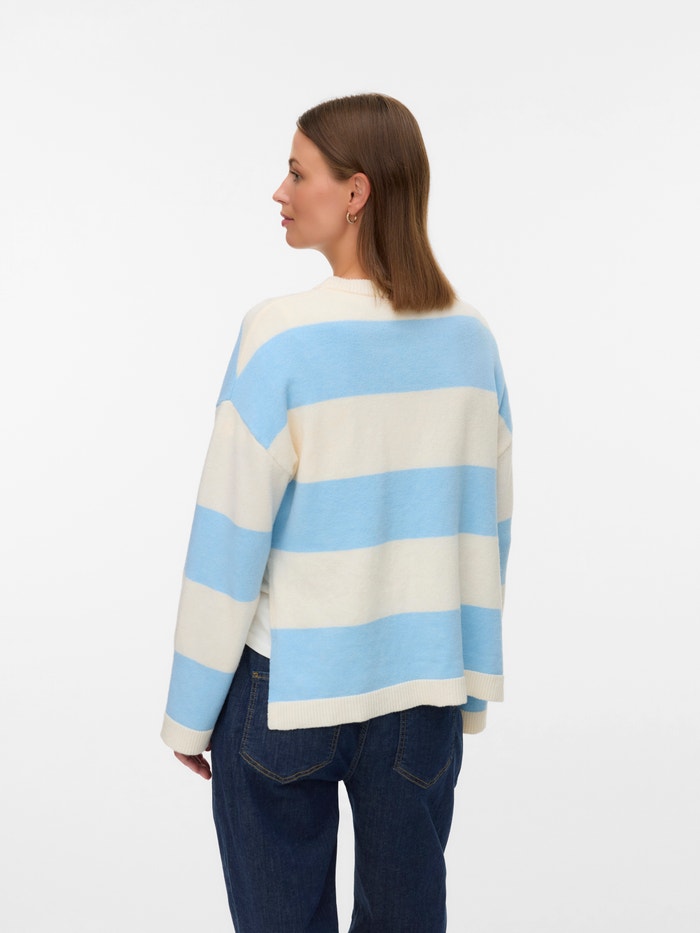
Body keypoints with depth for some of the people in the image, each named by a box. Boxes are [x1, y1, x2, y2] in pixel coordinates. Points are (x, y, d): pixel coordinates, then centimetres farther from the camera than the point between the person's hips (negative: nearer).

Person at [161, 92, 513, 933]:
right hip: (424, 693, 4)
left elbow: (232, 538, -14)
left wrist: (190, 710, -2)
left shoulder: (281, 337, -16)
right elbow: (487, 524, 4)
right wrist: (469, 687, 15)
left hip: (288, 695, -4)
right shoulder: (471, 339, -2)